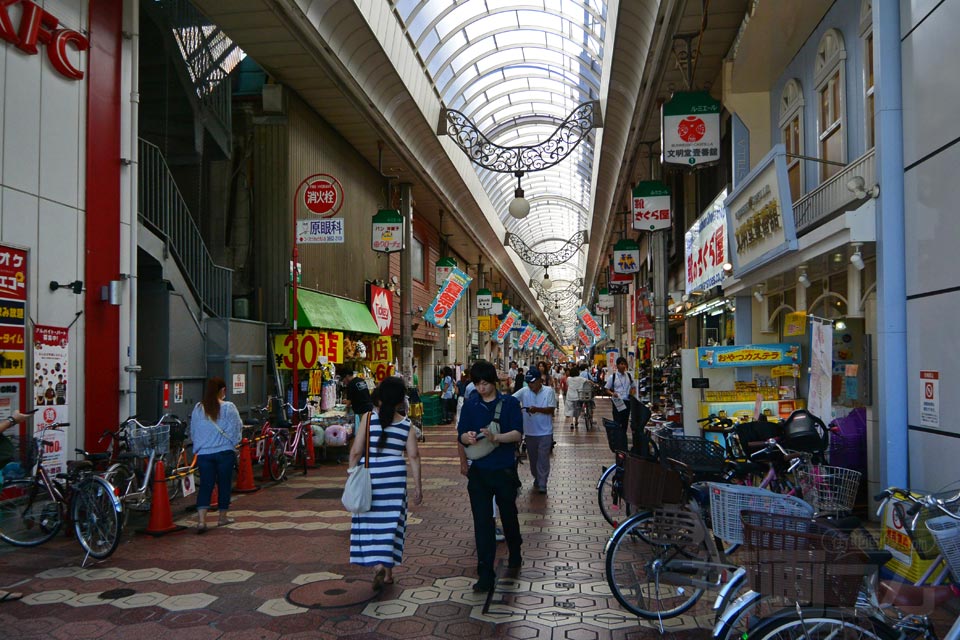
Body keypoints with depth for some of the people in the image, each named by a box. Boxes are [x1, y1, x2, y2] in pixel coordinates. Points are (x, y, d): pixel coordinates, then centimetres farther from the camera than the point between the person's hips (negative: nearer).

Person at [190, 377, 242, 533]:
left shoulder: (198, 408, 2)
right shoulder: (229, 407, -9)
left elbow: (192, 432, 11)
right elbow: (236, 429, -4)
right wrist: (232, 443, 14)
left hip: (203, 453, 3)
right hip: (225, 452, -2)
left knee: (205, 485, 3)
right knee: (224, 484, 10)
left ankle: (201, 520, -10)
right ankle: (223, 517, 21)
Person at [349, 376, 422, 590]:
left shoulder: (368, 418, -6)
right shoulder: (406, 424, -1)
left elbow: (356, 451, -7)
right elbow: (413, 456, -4)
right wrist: (417, 486, 3)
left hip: (369, 475, -1)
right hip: (395, 477, 1)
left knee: (370, 521, 7)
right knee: (391, 521, 10)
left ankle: (377, 565, -10)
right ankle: (388, 571, 16)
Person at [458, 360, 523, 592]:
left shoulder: (509, 403, -4)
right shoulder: (470, 404, 2)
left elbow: (518, 434, -14)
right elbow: (461, 435, -1)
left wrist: (496, 437, -32)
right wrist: (467, 437, -25)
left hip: (504, 470, -1)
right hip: (479, 471, 1)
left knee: (509, 516, 18)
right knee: (482, 523, -2)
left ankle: (515, 554, 44)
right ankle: (486, 575, 3)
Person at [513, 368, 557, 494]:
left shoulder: (549, 391, -7)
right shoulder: (524, 392, -1)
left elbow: (551, 410, -11)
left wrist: (537, 409, -25)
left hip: (545, 432, -3)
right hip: (529, 431, 3)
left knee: (543, 459, -1)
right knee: (533, 458, 16)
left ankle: (542, 484, 5)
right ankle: (536, 478, 35)